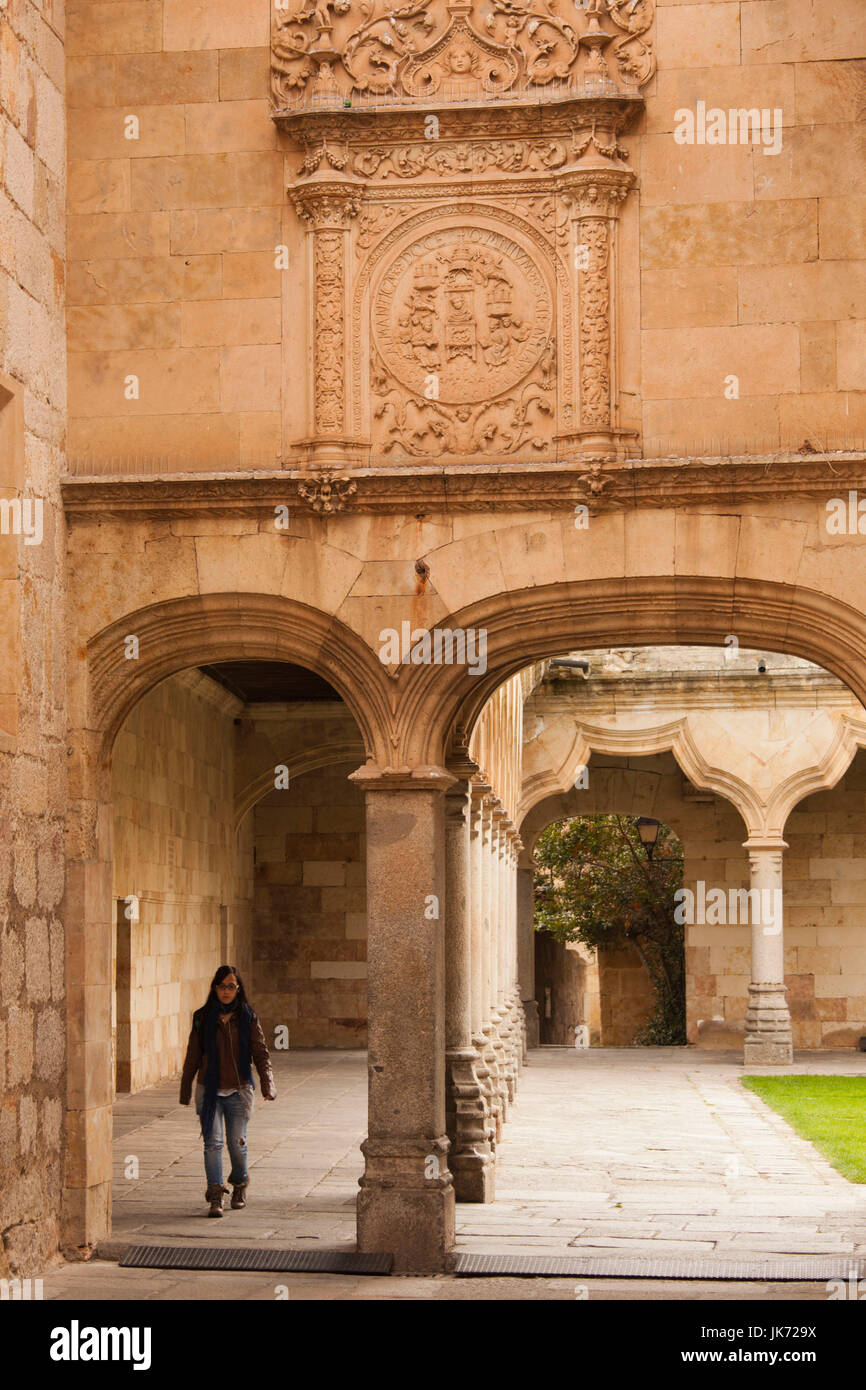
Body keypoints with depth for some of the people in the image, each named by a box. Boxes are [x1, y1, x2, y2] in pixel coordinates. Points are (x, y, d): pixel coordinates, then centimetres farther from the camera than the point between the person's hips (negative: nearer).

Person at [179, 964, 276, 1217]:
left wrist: (267, 1084, -14)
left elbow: (261, 1054, 0)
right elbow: (192, 1056, 8)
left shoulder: (248, 1018, 1)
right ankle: (215, 1197, -8)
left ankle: (240, 1184, 32)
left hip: (238, 1091, 0)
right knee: (213, 1143, -9)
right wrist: (185, 1091, 12)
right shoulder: (203, 1018, 2)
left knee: (237, 1144, 4)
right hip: (209, 1090, 0)